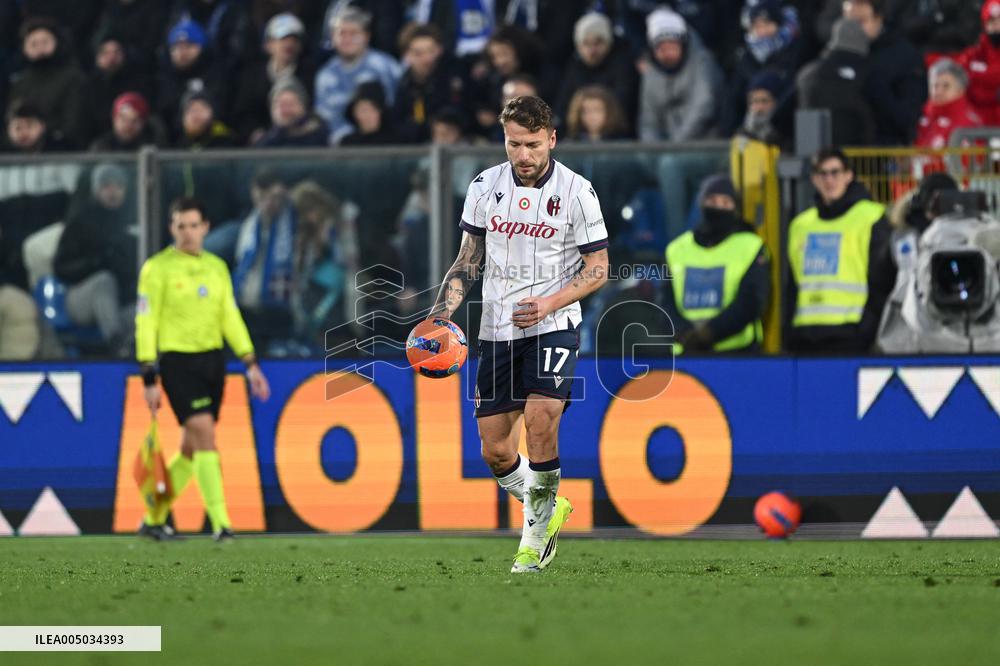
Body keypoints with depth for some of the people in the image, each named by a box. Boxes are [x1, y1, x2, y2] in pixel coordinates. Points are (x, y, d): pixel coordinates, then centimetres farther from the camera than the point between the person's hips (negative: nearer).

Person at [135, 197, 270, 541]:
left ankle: (153, 519, 21)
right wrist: (149, 377, -11)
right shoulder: (157, 268, -6)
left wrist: (250, 363, 6)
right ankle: (220, 523, -18)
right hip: (177, 361, -6)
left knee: (191, 448, 8)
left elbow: (230, 317, 14)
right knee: (205, 435, -17)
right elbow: (145, 322, -7)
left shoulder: (217, 267, 11)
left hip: (212, 360, 6)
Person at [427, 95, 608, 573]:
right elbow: (469, 260, 14)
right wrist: (442, 311, 0)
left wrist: (549, 302, -16)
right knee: (495, 451, 1)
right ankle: (548, 508, 30)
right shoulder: (485, 185, 4)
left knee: (540, 418, -25)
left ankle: (536, 532, -7)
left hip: (553, 325, -4)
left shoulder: (576, 191, -6)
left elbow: (598, 268, -2)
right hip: (496, 330, 4)